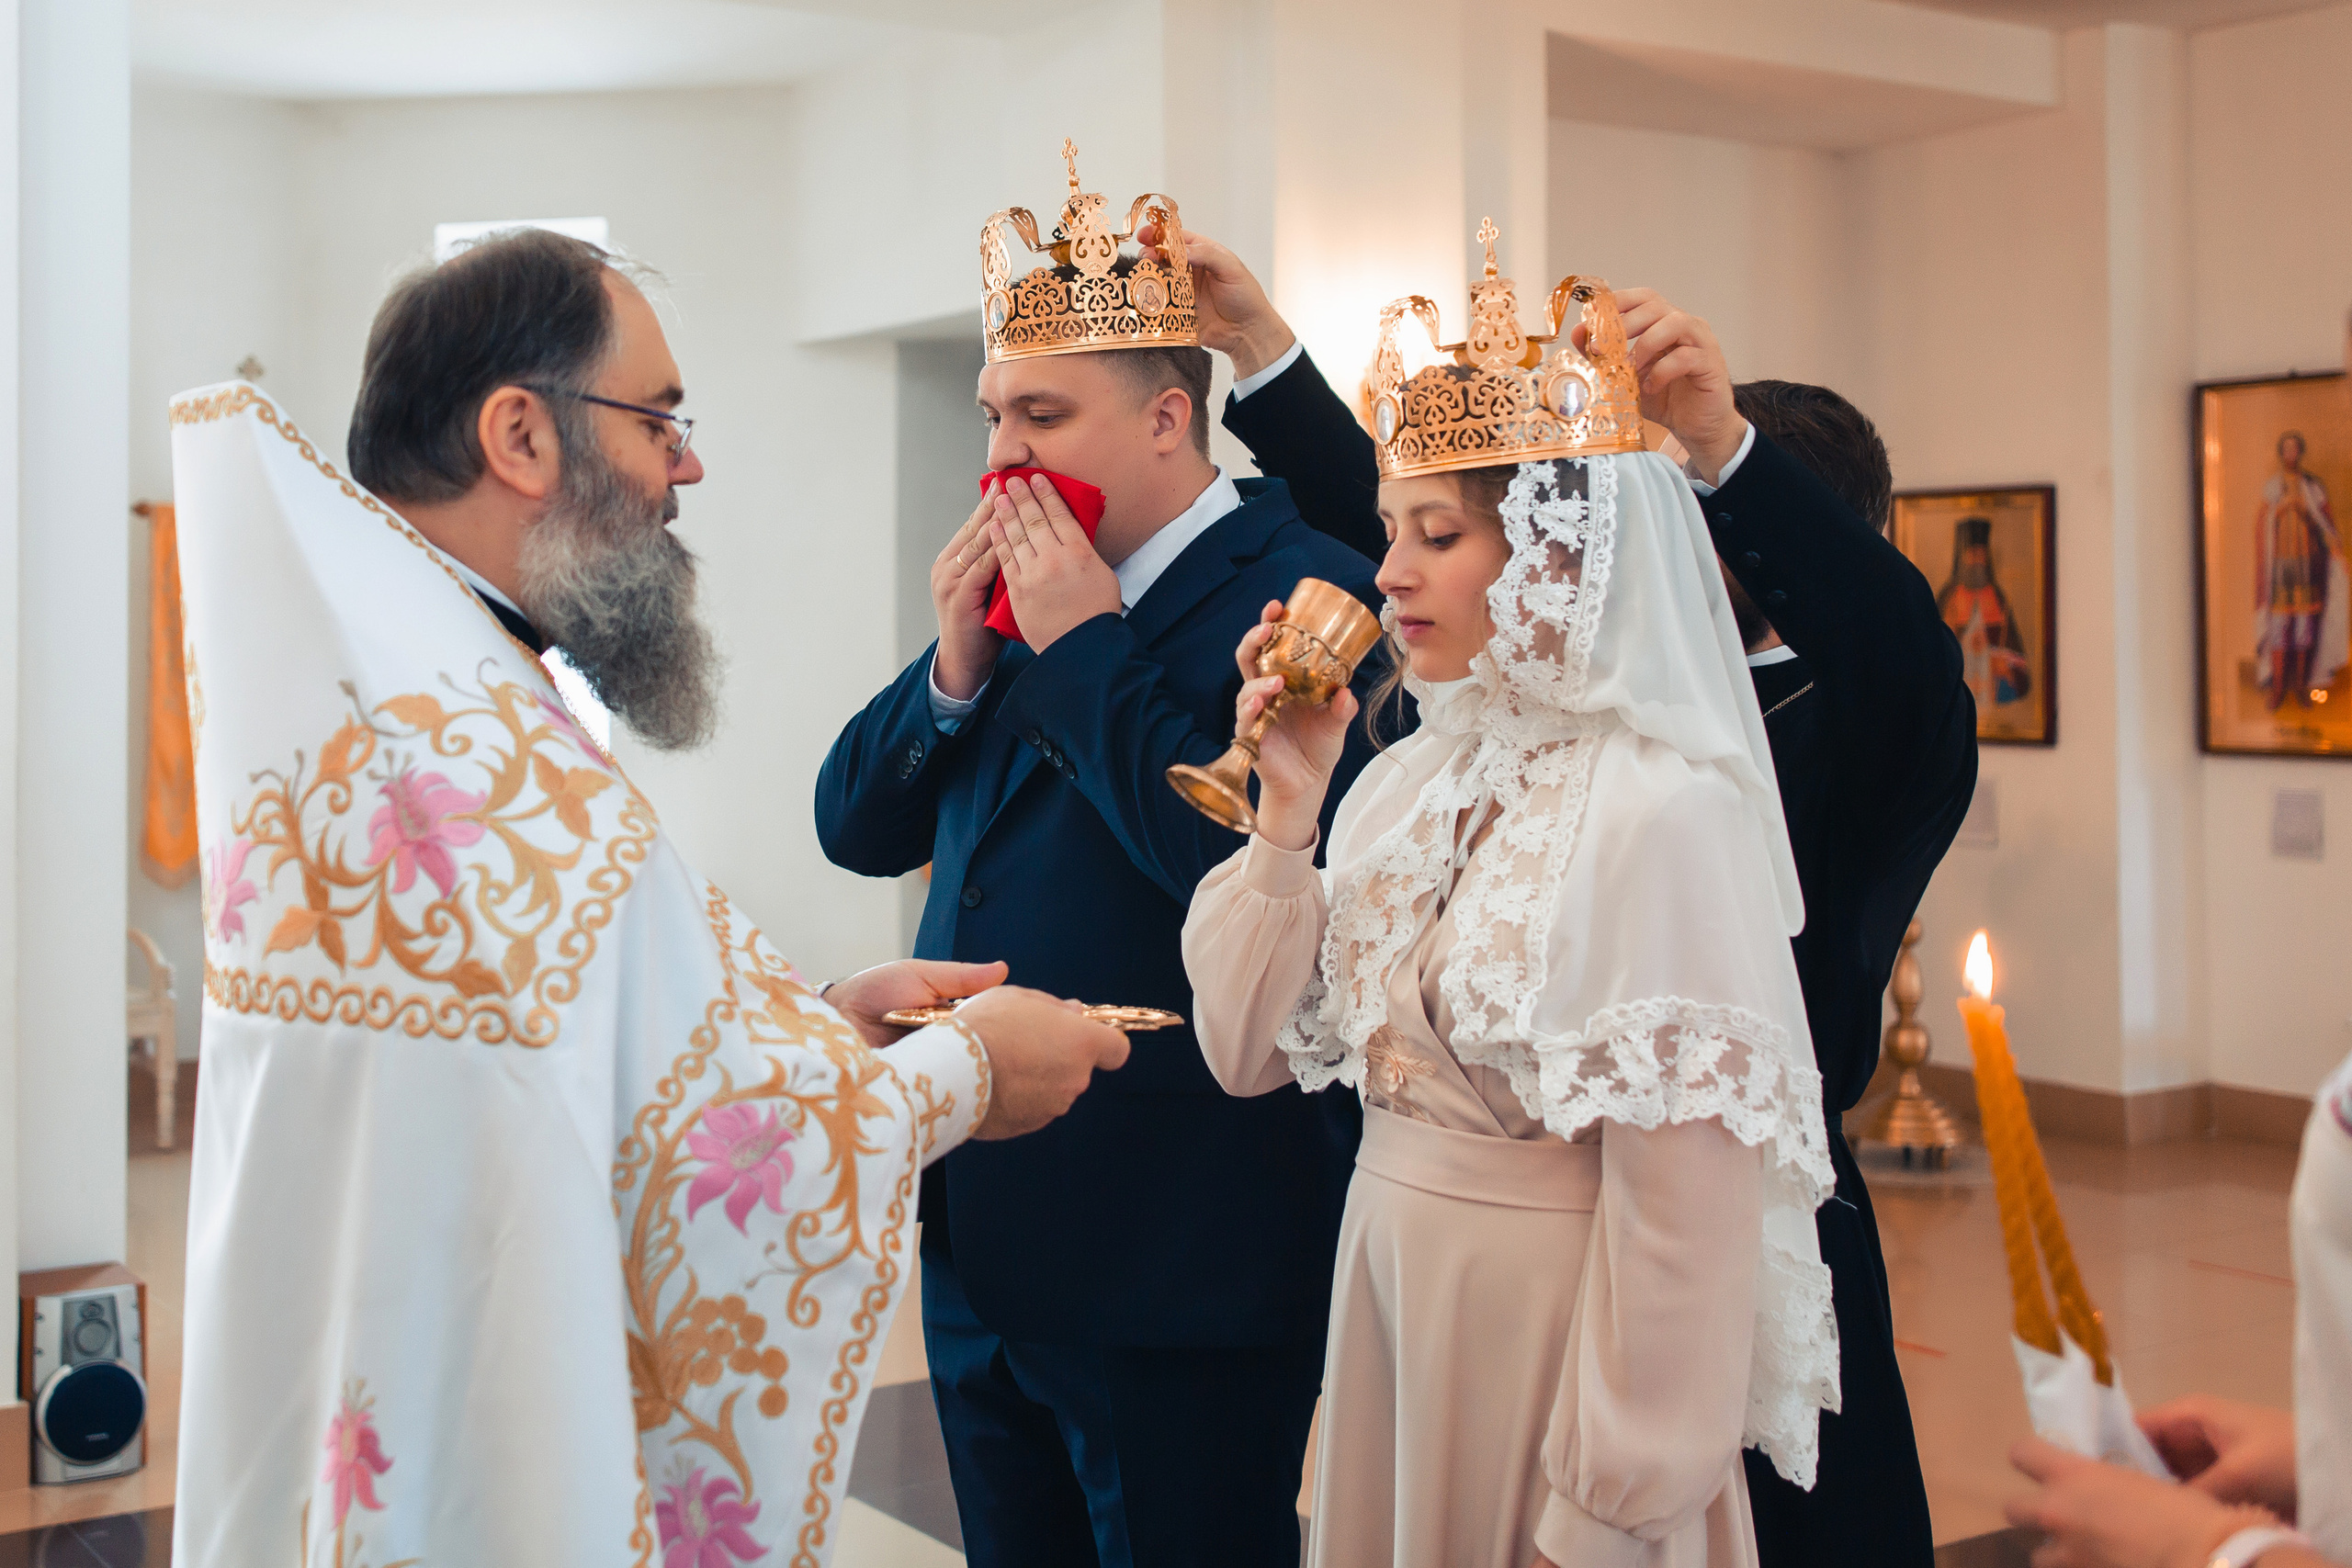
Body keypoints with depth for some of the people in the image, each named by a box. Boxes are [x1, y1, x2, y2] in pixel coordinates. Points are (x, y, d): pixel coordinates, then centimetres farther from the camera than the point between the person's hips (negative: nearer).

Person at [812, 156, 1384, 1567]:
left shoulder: (1305, 597, -14)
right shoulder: (1021, 589, 9)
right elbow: (856, 830, 11)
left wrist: (1088, 646, -19)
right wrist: (954, 668, -6)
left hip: (1178, 1261, -8)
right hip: (980, 1238, 8)